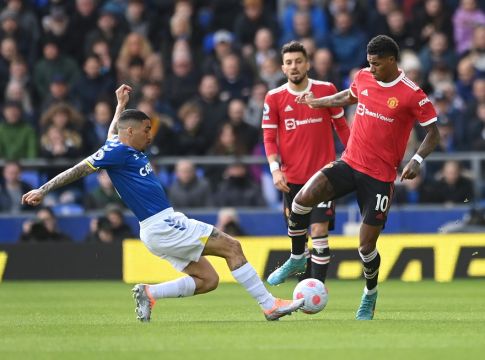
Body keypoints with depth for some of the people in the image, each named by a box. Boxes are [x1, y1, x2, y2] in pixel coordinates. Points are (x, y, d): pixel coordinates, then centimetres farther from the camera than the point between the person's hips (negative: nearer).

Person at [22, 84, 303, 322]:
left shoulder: (129, 149, 15)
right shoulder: (117, 152, -11)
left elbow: (113, 132, 38)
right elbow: (80, 170, -11)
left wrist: (121, 105, 47)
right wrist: (43, 190, -12)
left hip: (166, 228, 10)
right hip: (161, 227, -10)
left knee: (208, 280, 7)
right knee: (232, 246, -8)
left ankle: (149, 293, 2)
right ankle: (269, 305, -7)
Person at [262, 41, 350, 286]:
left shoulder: (326, 90, -1)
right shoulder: (274, 98, -1)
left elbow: (341, 126, 9)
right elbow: (269, 137, 1)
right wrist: (275, 169, -12)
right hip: (291, 177, 2)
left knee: (319, 231, -12)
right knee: (295, 227, 18)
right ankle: (297, 259, 50)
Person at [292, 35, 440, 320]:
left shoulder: (412, 95, -13)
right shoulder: (363, 78, 3)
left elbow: (433, 133, -8)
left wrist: (417, 160, -23)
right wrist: (316, 102, 29)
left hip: (380, 176, -4)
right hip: (349, 164, 4)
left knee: (366, 245, 0)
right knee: (304, 198, -20)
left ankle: (370, 294, 29)